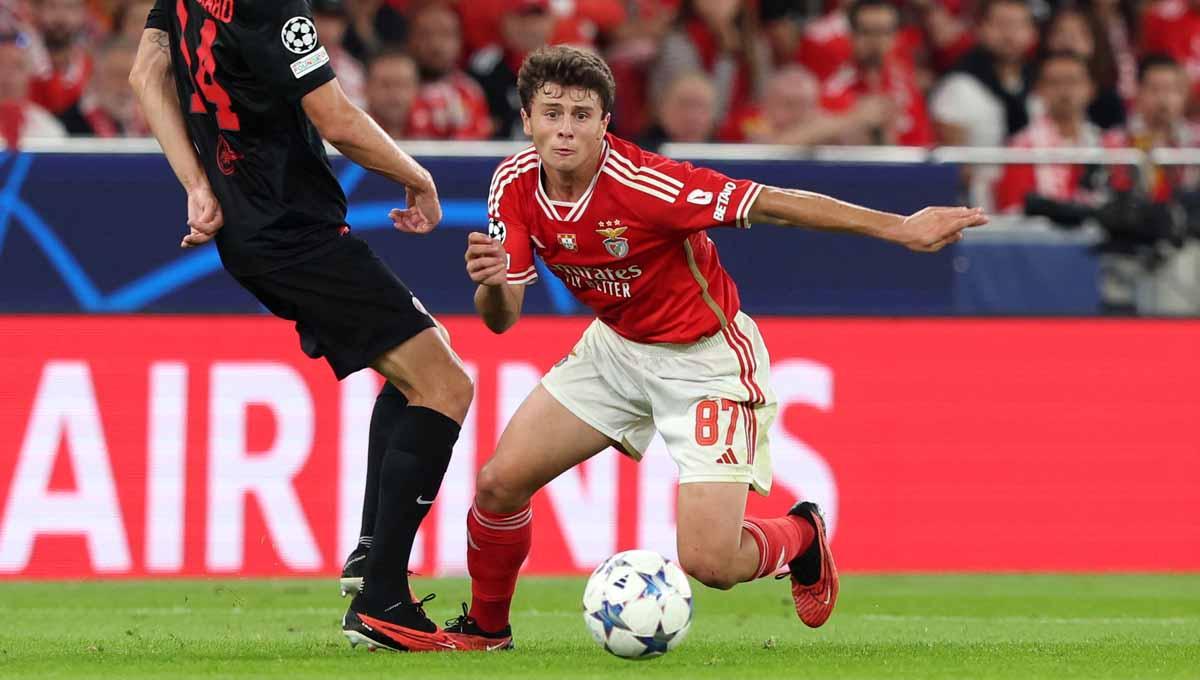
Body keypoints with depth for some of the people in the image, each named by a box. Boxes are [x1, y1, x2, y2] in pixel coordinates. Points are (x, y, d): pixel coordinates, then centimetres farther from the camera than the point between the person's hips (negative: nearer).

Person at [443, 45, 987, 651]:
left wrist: (899, 227, -29)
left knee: (709, 563, -15)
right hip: (616, 346, 6)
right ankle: (485, 626, 25)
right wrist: (491, 282, -32)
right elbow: (502, 319, -7)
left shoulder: (640, 182, -31)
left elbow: (773, 203, -27)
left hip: (706, 359, -6)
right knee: (498, 483, -3)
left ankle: (800, 535, 21)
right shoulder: (515, 186, -12)